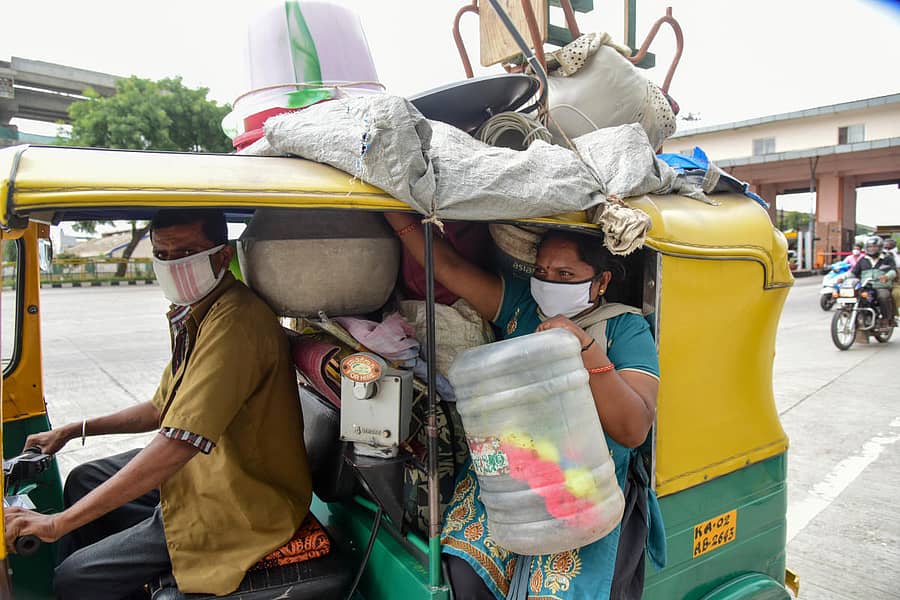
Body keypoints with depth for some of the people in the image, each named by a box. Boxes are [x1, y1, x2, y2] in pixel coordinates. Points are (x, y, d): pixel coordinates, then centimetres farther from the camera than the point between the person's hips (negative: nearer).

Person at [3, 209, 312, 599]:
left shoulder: (234, 322, -28)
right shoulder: (195, 315, 7)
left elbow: (178, 445, -33)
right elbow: (162, 409, 19)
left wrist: (60, 522, -25)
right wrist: (73, 431, 17)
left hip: (241, 506, -10)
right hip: (207, 466, 10)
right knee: (84, 479, 21)